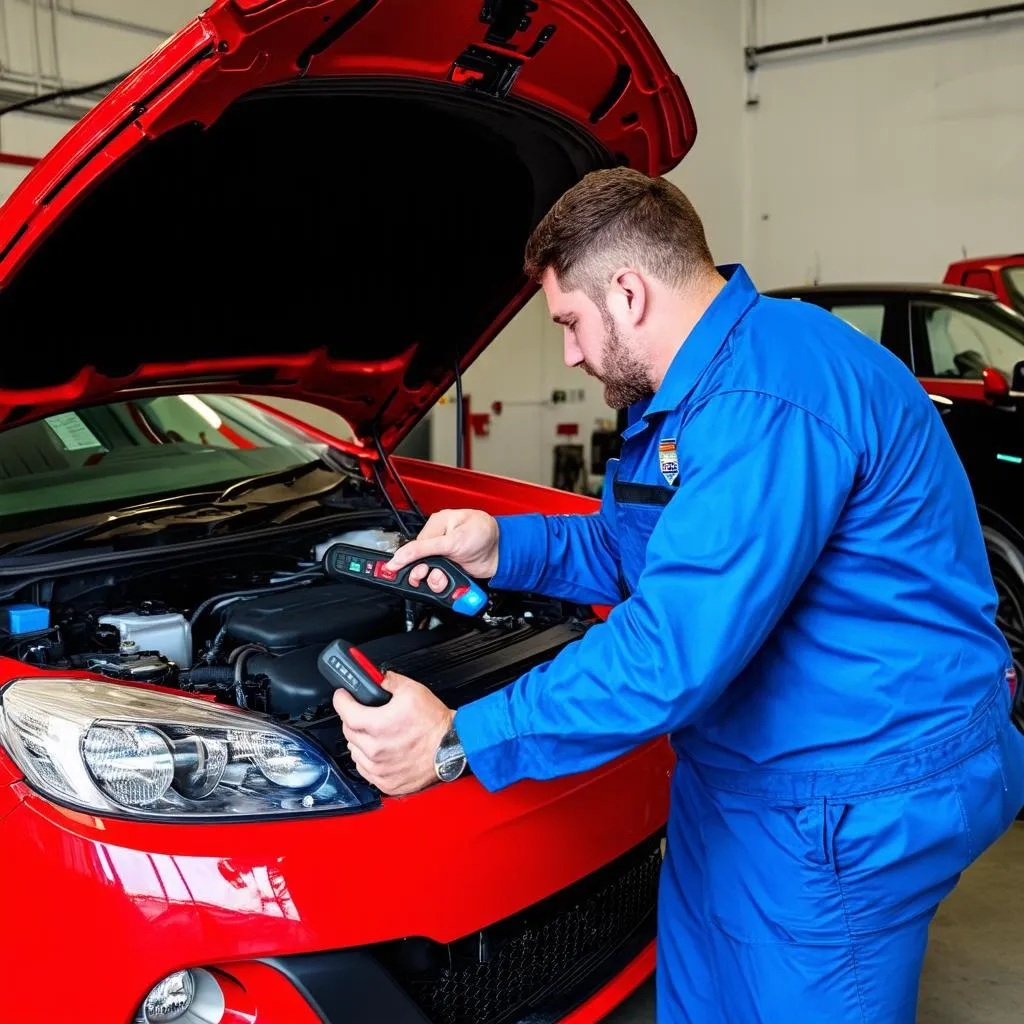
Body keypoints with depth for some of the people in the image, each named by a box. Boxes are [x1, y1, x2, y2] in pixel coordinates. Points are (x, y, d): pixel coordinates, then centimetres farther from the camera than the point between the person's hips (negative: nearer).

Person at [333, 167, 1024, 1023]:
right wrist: (505, 547, 4)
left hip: (849, 806, -10)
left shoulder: (767, 401, -28)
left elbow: (674, 649, -32)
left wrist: (460, 742, -27)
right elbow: (635, 551, 19)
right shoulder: (695, 388, 9)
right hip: (740, 773, 10)